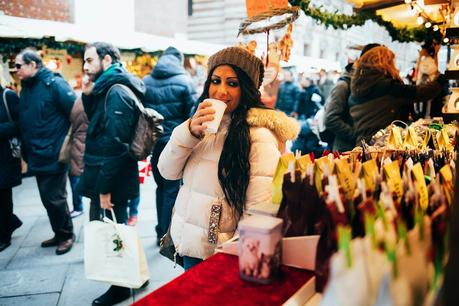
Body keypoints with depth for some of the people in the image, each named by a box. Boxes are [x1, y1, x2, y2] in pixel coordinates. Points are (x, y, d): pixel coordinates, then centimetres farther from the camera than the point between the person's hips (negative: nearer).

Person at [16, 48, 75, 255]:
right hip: (37, 157, 8)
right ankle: (59, 234, 30)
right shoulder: (26, 89, 12)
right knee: (47, 198, 14)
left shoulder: (54, 84, -12)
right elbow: (23, 123, 16)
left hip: (54, 156, -7)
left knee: (55, 199, 1)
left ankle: (67, 235, 20)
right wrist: (26, 151, 12)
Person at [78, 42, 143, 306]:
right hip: (105, 176, 9)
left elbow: (114, 144, -24)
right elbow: (96, 123, 20)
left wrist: (105, 188, -22)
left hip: (112, 179, -9)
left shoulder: (117, 92, -19)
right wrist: (88, 95, 4)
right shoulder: (108, 89, 12)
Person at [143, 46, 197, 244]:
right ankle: (167, 235, 11)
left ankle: (161, 233, 27)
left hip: (154, 143, 4)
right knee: (172, 189, 5)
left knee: (161, 186, 18)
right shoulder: (184, 82, -8)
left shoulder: (145, 82, 4)